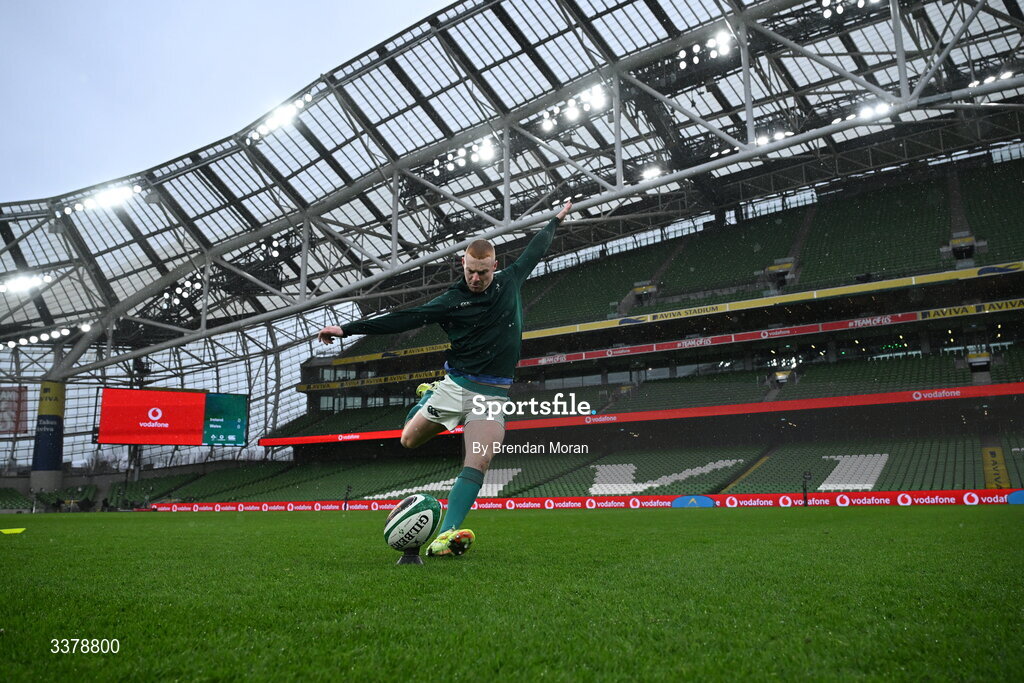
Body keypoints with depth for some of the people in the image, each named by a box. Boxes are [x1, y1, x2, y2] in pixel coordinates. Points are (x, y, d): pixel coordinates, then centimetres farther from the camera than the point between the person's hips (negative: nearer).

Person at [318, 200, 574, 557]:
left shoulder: (510, 282, 6)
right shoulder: (451, 300, -3)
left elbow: (533, 251, 24)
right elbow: (403, 319, -6)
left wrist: (556, 220, 36)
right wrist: (346, 329, -11)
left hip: (493, 393, 1)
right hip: (455, 384, 0)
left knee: (477, 465, -16)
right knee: (409, 440, 7)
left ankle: (445, 536, -22)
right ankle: (429, 398, 38)